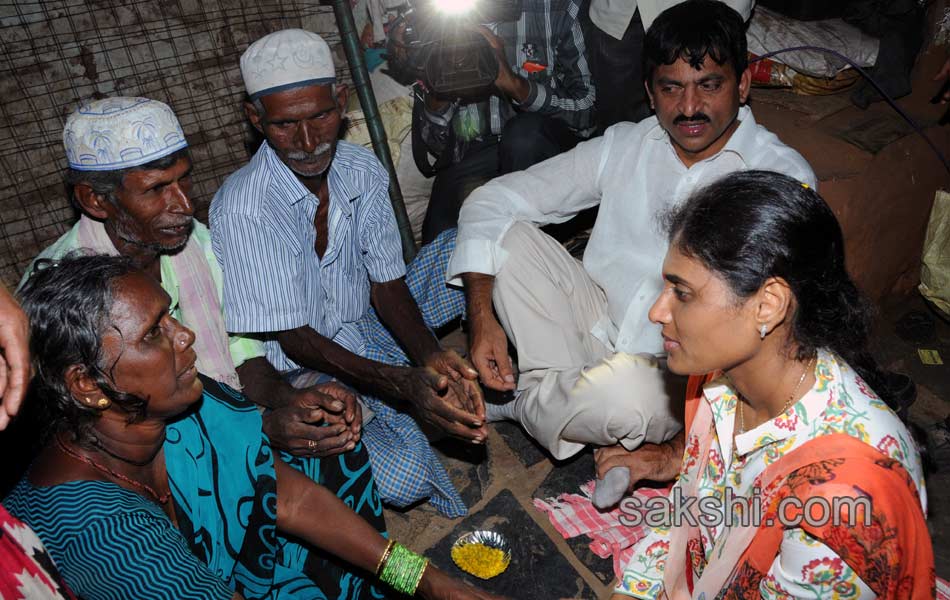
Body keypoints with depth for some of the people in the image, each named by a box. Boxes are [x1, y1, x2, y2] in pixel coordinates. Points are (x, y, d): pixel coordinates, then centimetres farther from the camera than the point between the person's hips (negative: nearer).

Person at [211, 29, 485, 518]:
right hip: (301, 363, -5)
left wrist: (429, 358, -27)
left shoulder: (363, 171, -9)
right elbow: (295, 340, -23)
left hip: (366, 323, 6)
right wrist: (403, 384, -37)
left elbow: (387, 286, -7)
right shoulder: (242, 210, -26)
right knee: (401, 477, -30)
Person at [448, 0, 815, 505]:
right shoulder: (624, 146, 2)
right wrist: (482, 315, -15)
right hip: (597, 326, 3)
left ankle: (517, 404, -4)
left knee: (627, 393, -38)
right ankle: (566, 394, -12)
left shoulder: (783, 175, -6)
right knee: (506, 233, -16)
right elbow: (492, 201, -2)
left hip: (679, 375, -2)